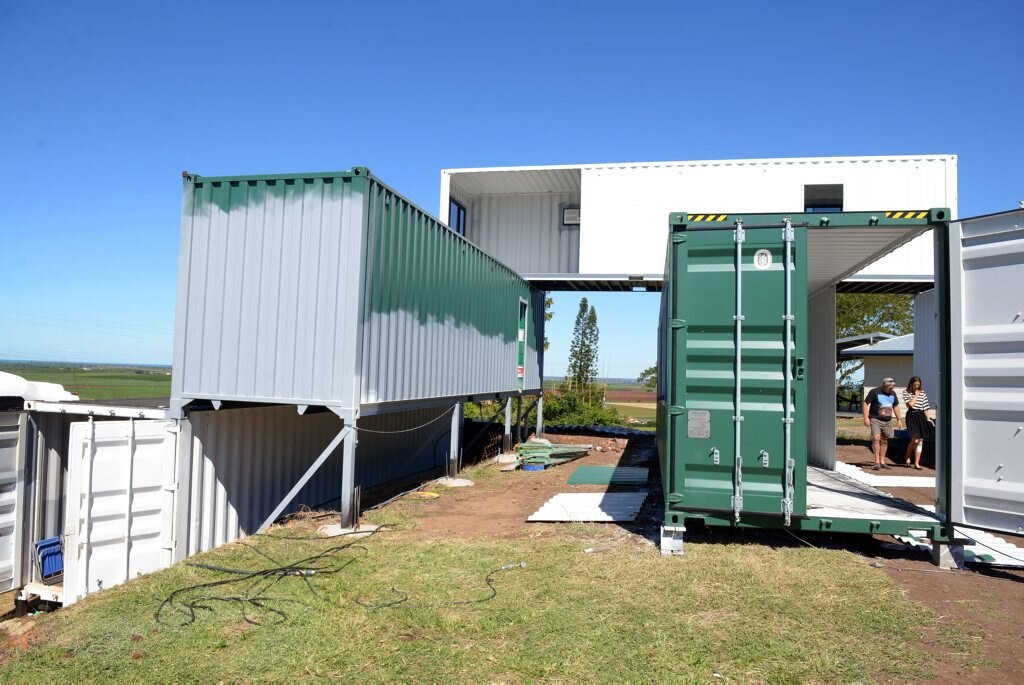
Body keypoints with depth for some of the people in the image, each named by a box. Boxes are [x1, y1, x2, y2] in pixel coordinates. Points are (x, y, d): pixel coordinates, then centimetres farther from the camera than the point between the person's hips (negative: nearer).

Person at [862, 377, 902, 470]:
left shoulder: (893, 393, 11)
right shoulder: (875, 392, -7)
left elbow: (896, 406, 23)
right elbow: (865, 403, -9)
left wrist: (898, 419, 18)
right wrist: (866, 418, -15)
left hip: (887, 421, 6)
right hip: (875, 420, -6)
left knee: (884, 441, 9)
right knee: (876, 438, -18)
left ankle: (882, 462, 17)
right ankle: (877, 462, -17)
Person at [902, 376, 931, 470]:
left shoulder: (922, 393, 12)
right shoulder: (906, 392, 1)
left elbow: (925, 407, 13)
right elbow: (910, 404, -13)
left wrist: (928, 419, 8)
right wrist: (916, 395, -5)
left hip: (921, 416, 5)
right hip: (912, 416, -4)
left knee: (920, 441, 4)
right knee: (915, 440, -14)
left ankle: (917, 463, 9)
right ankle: (907, 457, 12)